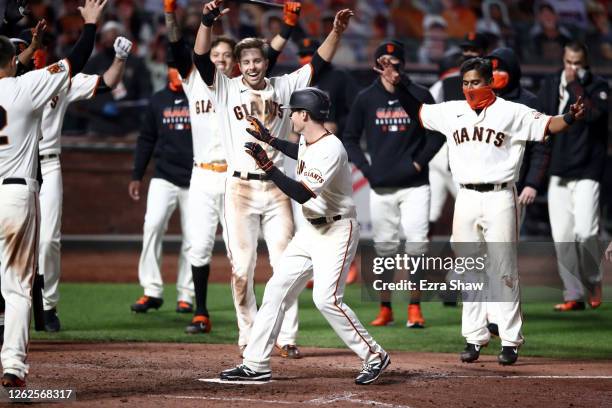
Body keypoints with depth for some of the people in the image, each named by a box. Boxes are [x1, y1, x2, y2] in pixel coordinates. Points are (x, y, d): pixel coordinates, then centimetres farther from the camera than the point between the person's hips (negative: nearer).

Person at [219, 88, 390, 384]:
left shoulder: (331, 149, -23)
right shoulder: (307, 142, 6)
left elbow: (302, 194, -30)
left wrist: (266, 164, -29)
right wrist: (268, 139, 28)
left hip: (337, 230, -10)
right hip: (311, 230, 10)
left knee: (326, 299, -18)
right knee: (276, 289, 6)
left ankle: (374, 357, -4)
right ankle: (255, 365, 9)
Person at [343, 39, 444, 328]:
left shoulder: (420, 96, 1)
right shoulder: (366, 99, 4)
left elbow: (437, 134, 6)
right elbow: (350, 139, 10)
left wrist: (419, 162, -5)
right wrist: (366, 168, -2)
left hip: (415, 185, -2)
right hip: (380, 187, 2)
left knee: (417, 246, -8)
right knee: (384, 249, 5)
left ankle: (415, 309, -1)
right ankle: (385, 310, 12)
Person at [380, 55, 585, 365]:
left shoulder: (513, 113, -2)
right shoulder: (451, 112, 10)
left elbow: (546, 126, -10)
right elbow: (417, 112, 22)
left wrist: (570, 119, -29)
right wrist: (399, 84, 11)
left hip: (499, 198, -4)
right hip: (466, 198, 4)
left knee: (504, 270, -2)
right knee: (469, 270, 7)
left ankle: (510, 341, 2)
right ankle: (474, 338, 13)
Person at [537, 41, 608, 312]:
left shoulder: (597, 86, -1)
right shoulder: (549, 86, 11)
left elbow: (592, 113, -21)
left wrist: (574, 84, -17)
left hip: (586, 170, -4)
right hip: (557, 172, 4)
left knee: (585, 232, -12)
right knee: (562, 236, 1)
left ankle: (593, 283, 11)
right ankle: (573, 294, 6)